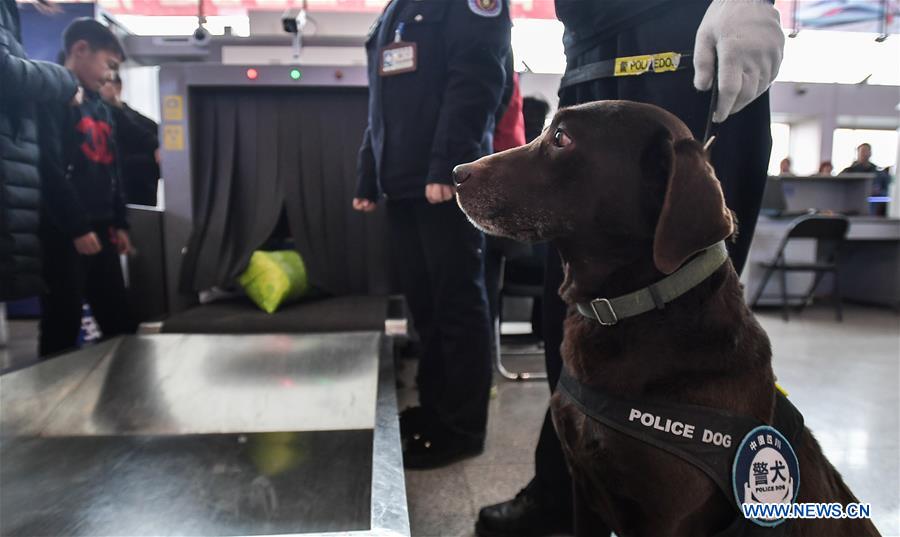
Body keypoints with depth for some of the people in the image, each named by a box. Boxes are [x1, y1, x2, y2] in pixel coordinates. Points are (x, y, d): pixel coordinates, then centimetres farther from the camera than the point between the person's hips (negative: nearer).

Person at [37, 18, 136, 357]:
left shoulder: (102, 109, 20)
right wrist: (76, 227, -19)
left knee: (121, 325, 10)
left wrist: (119, 223, 14)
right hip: (63, 234, -8)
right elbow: (50, 168, -16)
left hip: (99, 231, 8)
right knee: (62, 332, -1)